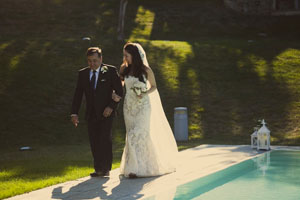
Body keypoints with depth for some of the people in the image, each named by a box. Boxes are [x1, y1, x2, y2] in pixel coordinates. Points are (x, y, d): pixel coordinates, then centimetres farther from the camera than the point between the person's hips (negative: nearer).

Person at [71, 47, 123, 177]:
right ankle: (99, 169, 8)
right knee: (94, 143, 2)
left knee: (105, 141, -10)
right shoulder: (82, 74, 9)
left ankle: (105, 168, -3)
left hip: (106, 113, -3)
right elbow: (78, 94, 9)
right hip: (91, 114, 4)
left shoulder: (110, 71, 0)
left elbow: (119, 91, -2)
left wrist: (111, 106, -13)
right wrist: (74, 113, 1)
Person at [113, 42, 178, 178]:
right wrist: (115, 94, -7)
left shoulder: (146, 70, -7)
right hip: (129, 106, 4)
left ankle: (136, 168, -10)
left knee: (138, 134, -12)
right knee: (132, 135, 7)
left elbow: (154, 86, 3)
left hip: (143, 106, -4)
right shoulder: (124, 68, 3)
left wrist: (144, 94, -14)